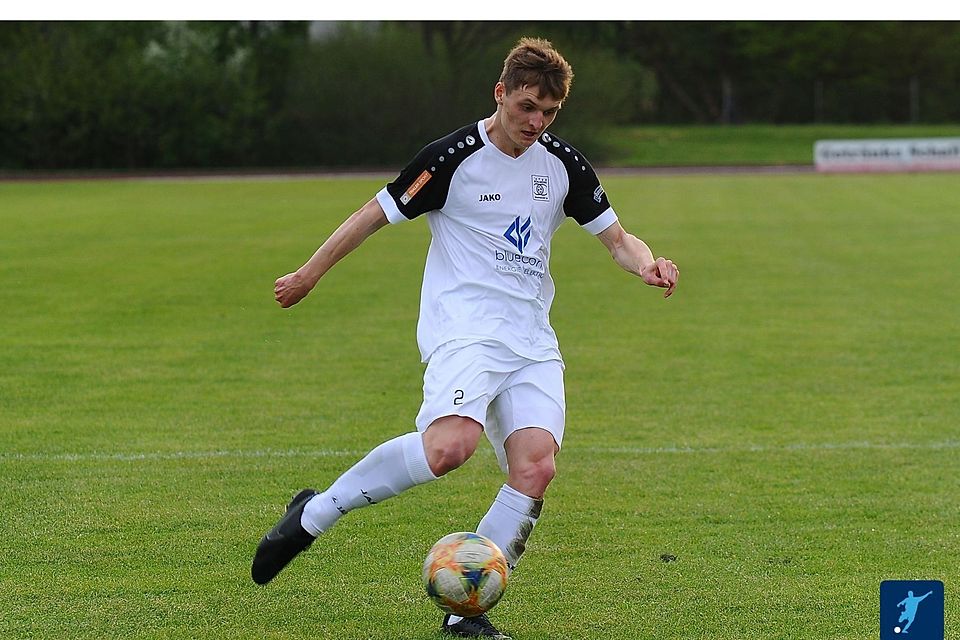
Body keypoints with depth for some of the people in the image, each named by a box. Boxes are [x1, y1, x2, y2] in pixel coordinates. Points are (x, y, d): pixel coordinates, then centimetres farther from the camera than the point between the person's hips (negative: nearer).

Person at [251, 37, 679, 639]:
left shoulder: (564, 164, 10)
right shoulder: (453, 157, -6)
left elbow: (617, 237, 17)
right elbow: (377, 214, 2)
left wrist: (647, 263, -6)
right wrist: (310, 273, 7)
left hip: (533, 341, 6)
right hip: (464, 329, -6)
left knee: (537, 465, -16)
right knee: (450, 445, -32)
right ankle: (314, 514, -13)